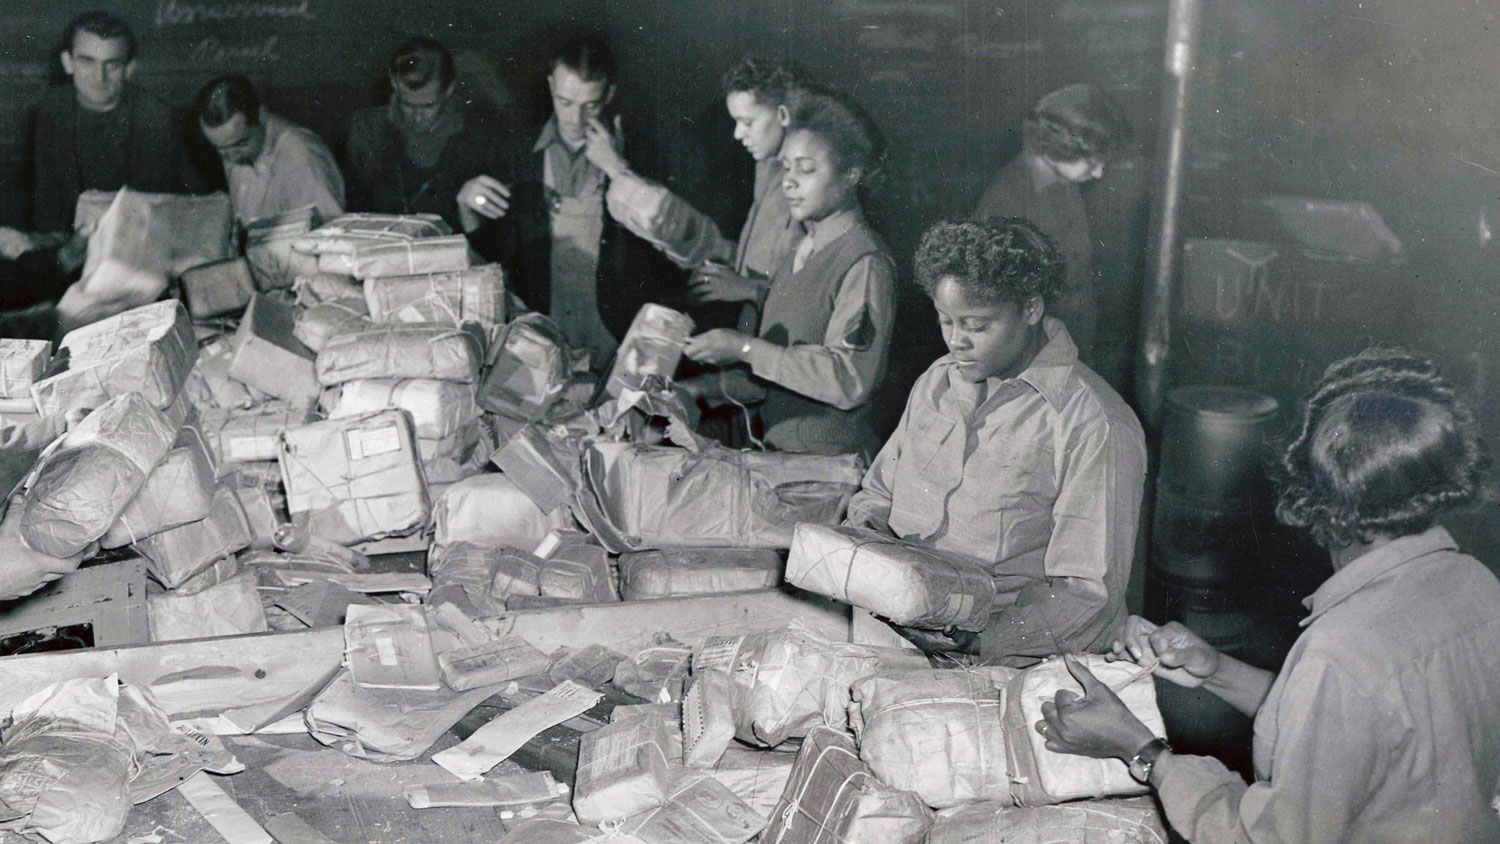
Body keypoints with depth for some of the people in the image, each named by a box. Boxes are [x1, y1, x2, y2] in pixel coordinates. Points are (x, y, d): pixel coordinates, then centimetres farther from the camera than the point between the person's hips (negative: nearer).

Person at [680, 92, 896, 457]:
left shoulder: (867, 263, -10)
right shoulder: (796, 256, 17)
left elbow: (849, 379, -20)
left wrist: (746, 348, -17)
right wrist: (706, 388, 10)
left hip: (832, 465, -7)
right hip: (777, 453, 7)